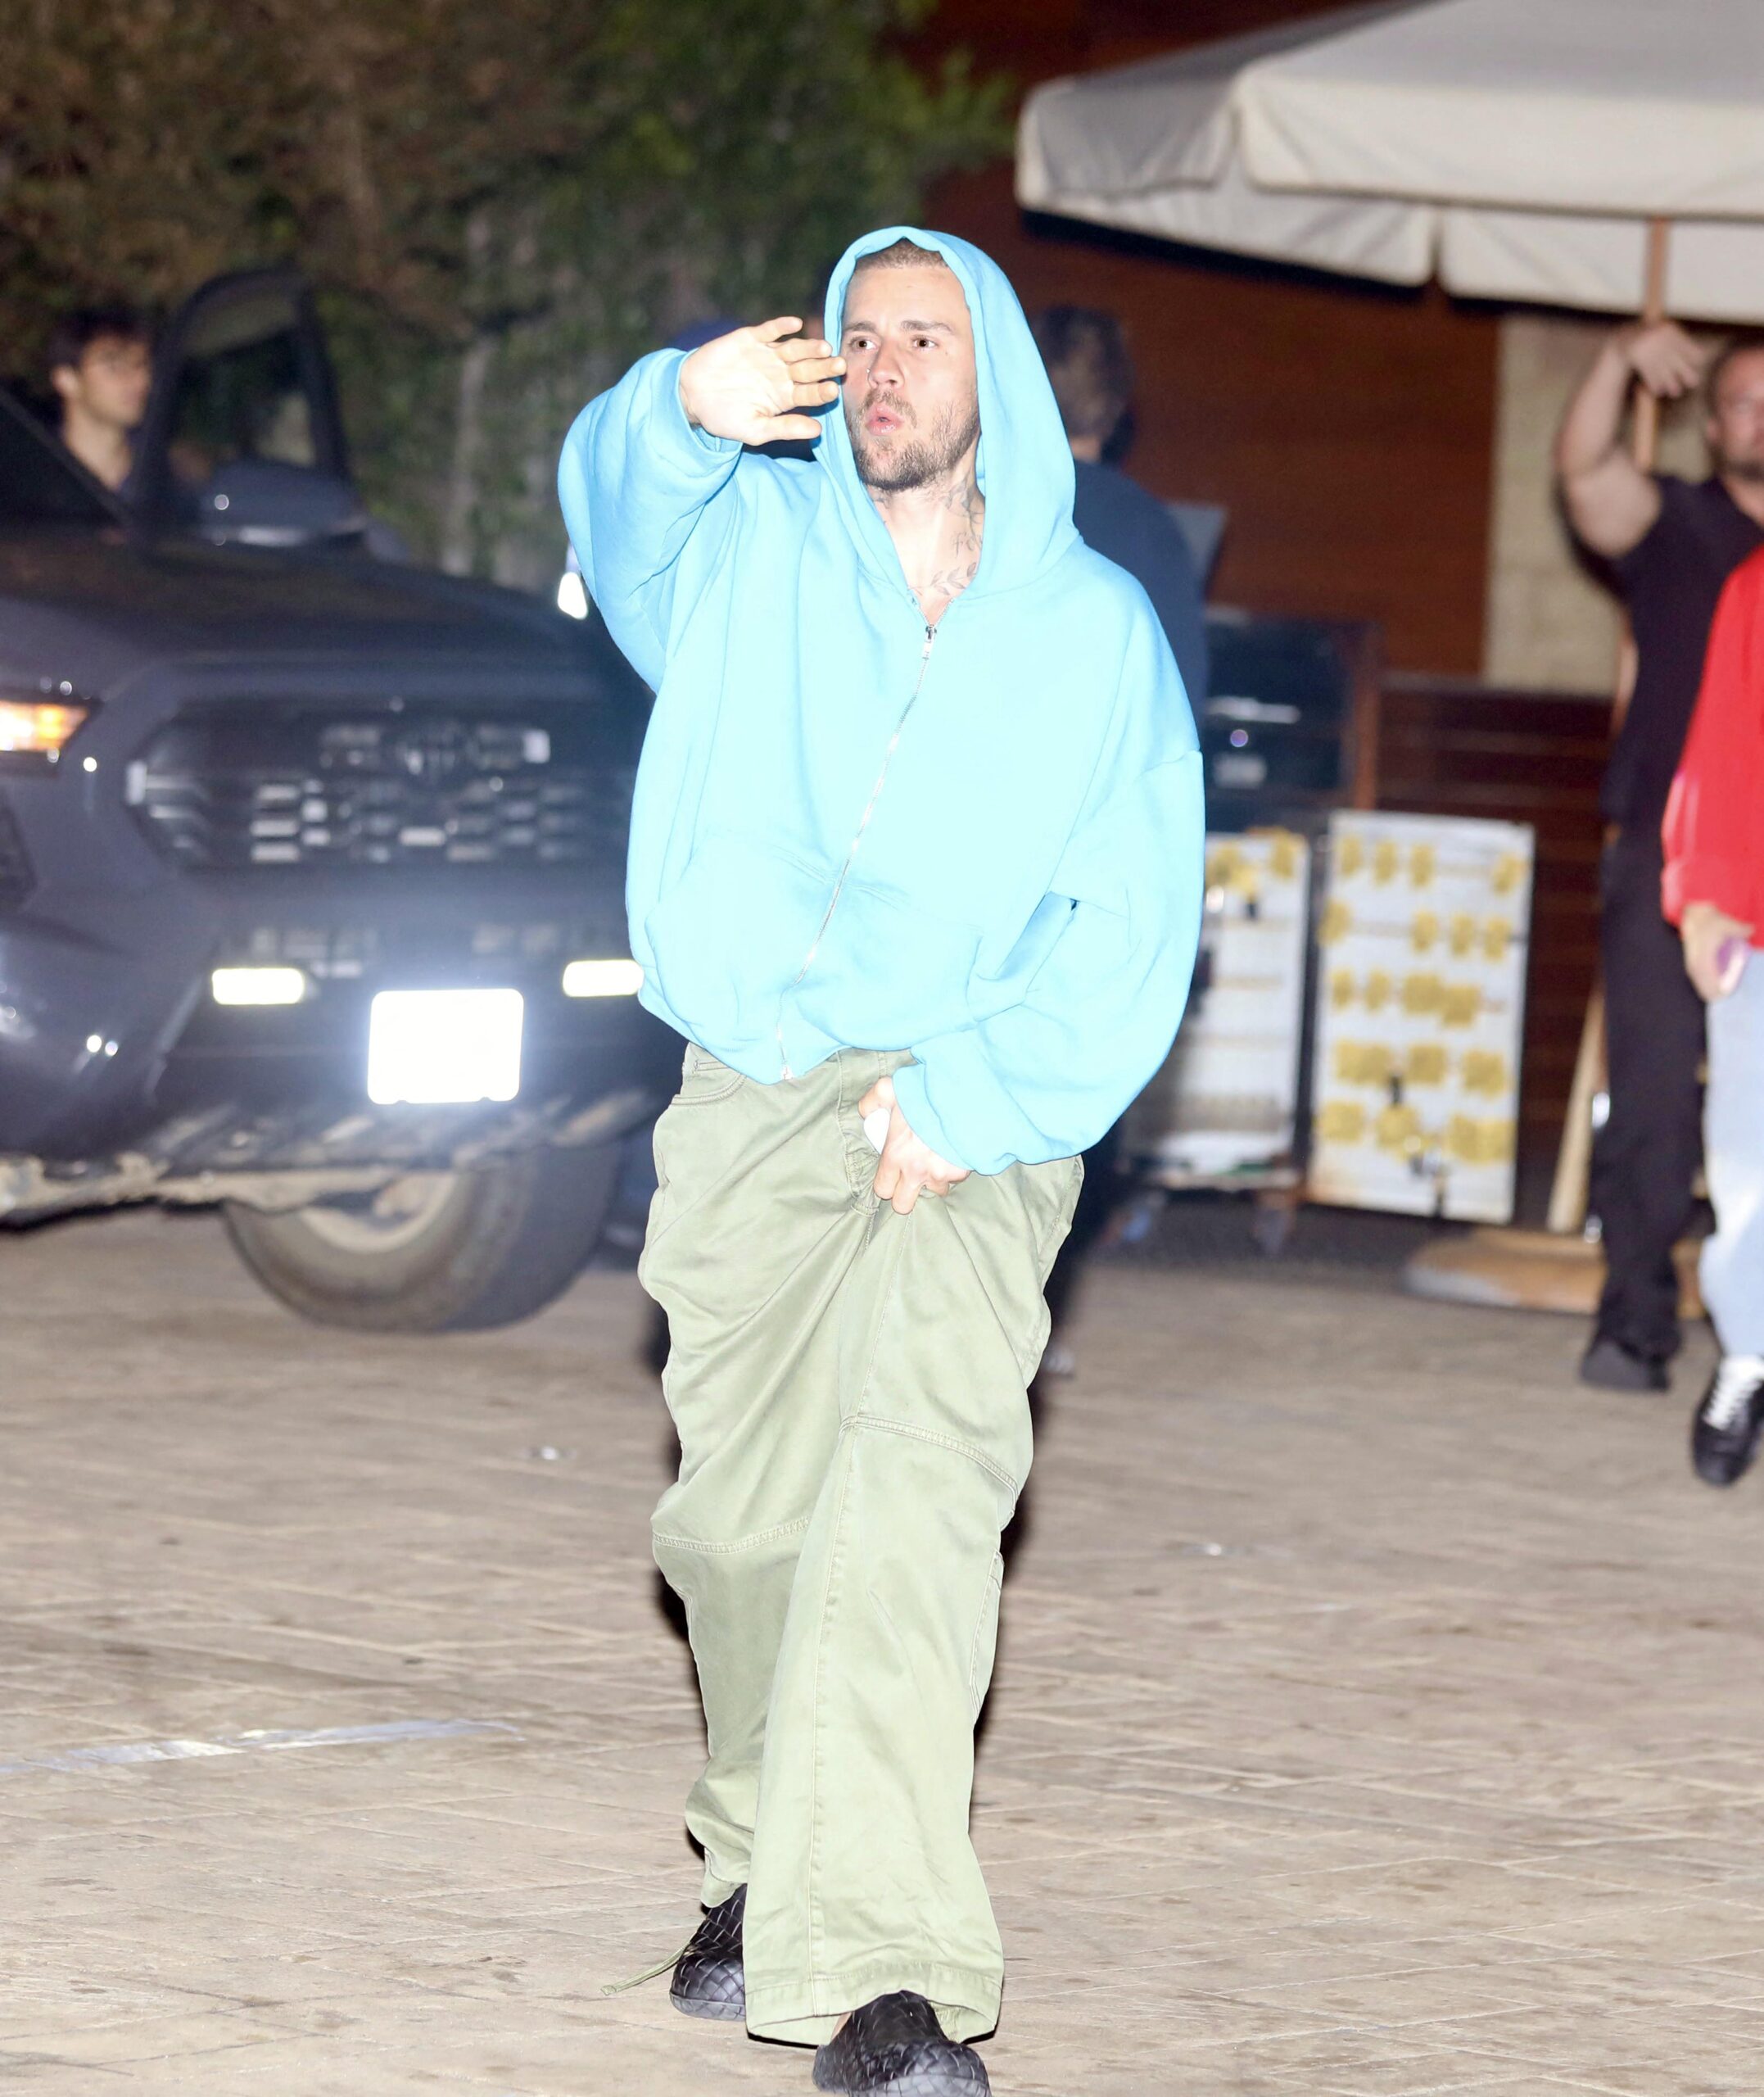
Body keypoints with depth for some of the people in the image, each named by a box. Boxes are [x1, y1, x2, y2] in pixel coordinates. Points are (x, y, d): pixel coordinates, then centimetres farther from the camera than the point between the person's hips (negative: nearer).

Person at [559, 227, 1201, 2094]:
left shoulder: (1097, 627, 5)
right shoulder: (750, 547, 6)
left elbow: (1131, 927, 1)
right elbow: (618, 496, -16)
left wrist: (965, 1100, -12)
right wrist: (688, 407, -39)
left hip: (979, 1113, -2)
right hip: (752, 1097, 2)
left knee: (917, 1481, -21)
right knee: (744, 1514, 7)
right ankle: (765, 1863, 33)